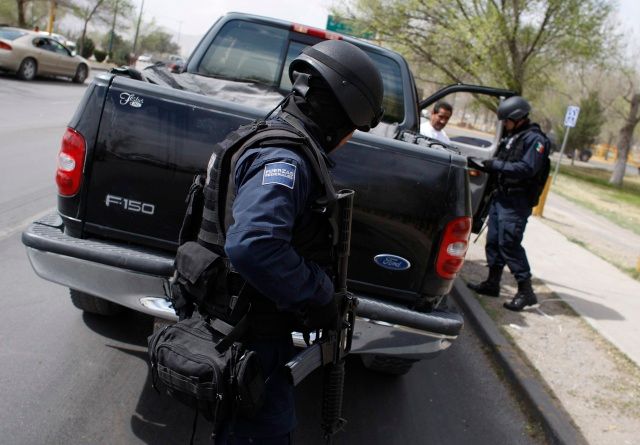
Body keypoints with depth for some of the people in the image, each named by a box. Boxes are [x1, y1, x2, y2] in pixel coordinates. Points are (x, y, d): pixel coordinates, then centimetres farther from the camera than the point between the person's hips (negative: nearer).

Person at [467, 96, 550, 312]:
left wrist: (495, 165, -21)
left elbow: (527, 169, -22)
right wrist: (482, 165, 3)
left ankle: (526, 291, -4)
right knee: (493, 240, 12)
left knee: (509, 243, -11)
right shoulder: (512, 136, 15)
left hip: (517, 202, -9)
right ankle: (492, 283, 23)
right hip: (502, 196, 9)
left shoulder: (535, 139, -12)